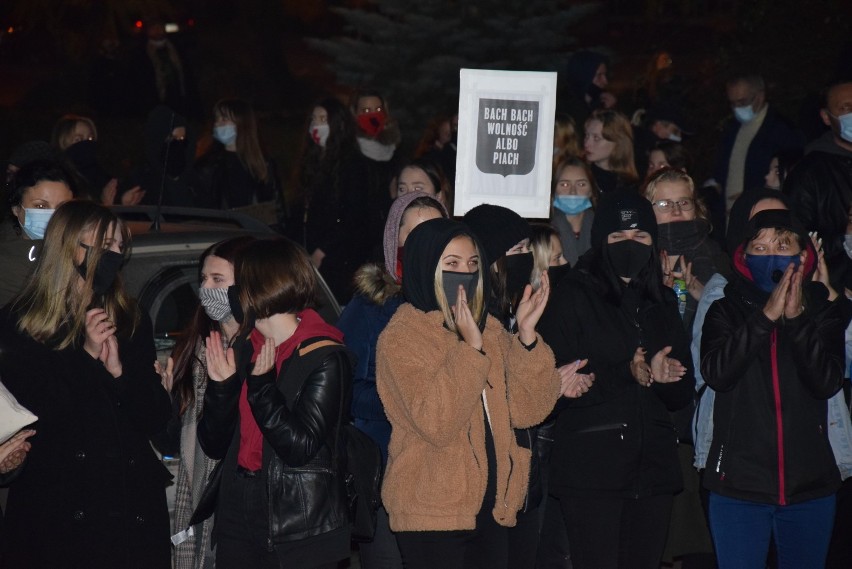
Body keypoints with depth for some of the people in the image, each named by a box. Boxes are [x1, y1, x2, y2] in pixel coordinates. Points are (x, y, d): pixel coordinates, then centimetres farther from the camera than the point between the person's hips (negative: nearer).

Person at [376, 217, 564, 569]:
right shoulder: (400, 339, -8)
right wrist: (470, 348, -24)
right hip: (433, 513, -6)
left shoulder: (489, 329, 9)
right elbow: (437, 424, -21)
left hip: (493, 507, 6)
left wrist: (526, 335, -11)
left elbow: (527, 410, 0)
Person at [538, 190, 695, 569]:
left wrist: (661, 376, -8)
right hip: (590, 470, -5)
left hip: (654, 467, 5)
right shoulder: (573, 296, 0)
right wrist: (626, 374, -18)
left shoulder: (662, 302, 16)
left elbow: (683, 393, 15)